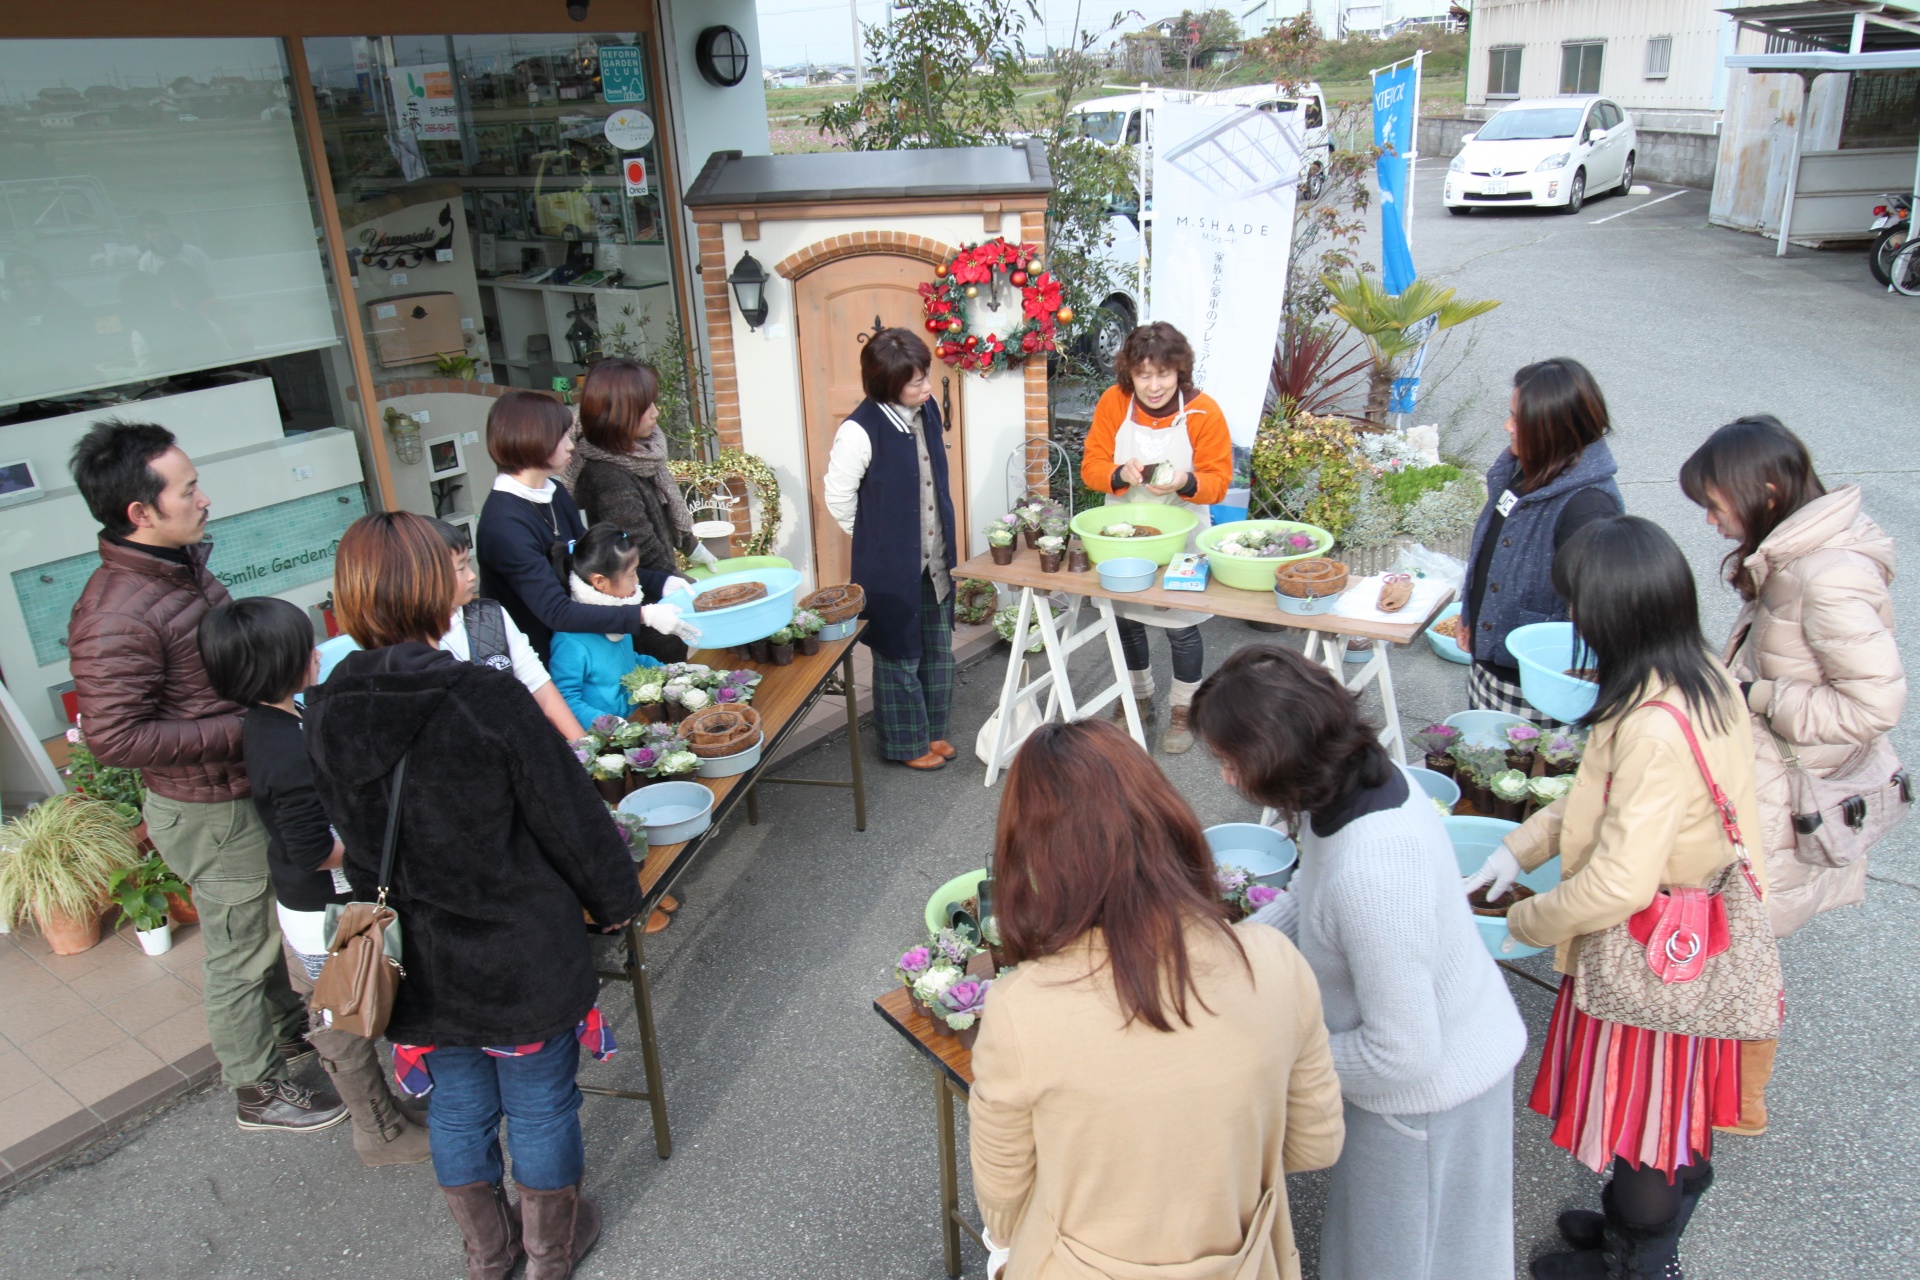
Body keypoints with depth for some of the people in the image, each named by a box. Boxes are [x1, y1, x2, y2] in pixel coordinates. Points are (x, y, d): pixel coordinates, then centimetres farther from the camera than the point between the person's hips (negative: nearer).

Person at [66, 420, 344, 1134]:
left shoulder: (182, 562, 2)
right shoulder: (116, 618, -29)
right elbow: (113, 737, -28)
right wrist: (245, 727, -27)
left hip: (248, 787, 9)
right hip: (209, 813, -9)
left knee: (263, 923, 28)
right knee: (239, 952, 9)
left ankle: (285, 1026, 49)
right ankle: (258, 1090, 28)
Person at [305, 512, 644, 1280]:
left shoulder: (325, 716, -9)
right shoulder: (486, 700, -24)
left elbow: (353, 848, 4)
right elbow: (571, 818, -16)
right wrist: (617, 899, 1)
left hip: (418, 961, 5)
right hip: (522, 956, -4)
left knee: (458, 1107, 23)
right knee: (540, 1105, 17)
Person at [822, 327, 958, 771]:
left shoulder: (927, 409, 0)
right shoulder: (860, 431, -23)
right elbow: (838, 496, -14)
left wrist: (942, 542, 16)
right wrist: (877, 541, -3)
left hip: (935, 559, 7)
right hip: (890, 566, -7)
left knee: (938, 650, 18)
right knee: (900, 655, 9)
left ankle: (933, 729, 37)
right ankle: (906, 742, 26)